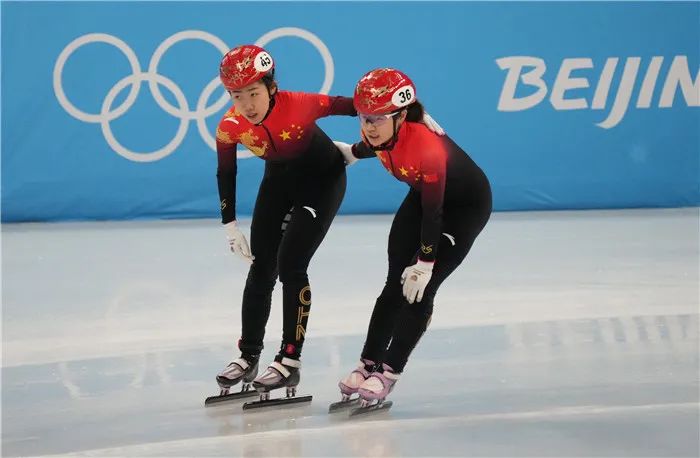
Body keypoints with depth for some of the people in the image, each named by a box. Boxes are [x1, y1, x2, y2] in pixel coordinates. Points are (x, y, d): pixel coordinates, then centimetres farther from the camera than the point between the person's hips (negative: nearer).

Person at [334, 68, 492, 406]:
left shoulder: (428, 147, -40)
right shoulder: (379, 133, -21)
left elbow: (433, 213, -32)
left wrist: (425, 264, -25)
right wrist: (352, 152, 26)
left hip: (467, 204, -7)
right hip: (423, 195, 7)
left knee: (420, 288, -12)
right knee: (396, 285, 3)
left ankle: (389, 372, -7)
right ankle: (368, 365, 7)